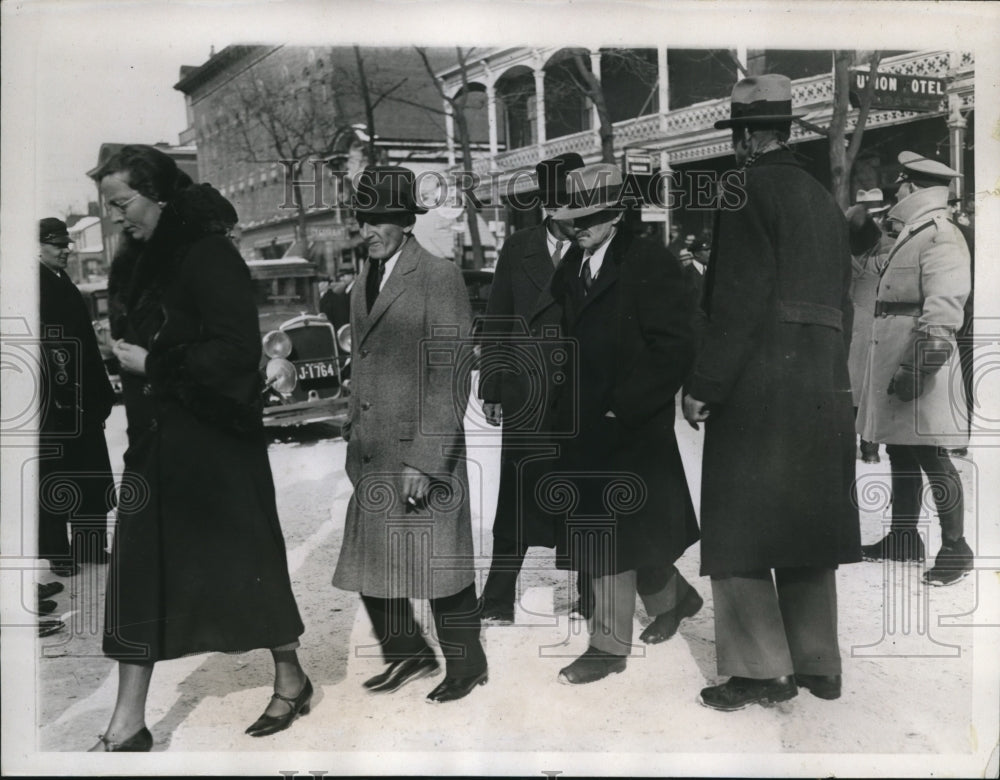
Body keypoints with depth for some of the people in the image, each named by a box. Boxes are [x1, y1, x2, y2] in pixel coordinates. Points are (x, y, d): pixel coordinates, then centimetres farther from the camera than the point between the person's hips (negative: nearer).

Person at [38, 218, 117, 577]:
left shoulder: (67, 288, 16)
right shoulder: (36, 288, -9)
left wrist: (101, 393, 13)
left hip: (82, 399, 8)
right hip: (51, 400, -8)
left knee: (92, 478, 12)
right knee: (53, 477, 2)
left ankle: (90, 545, 22)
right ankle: (57, 552, 10)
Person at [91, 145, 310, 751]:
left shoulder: (209, 257, -15)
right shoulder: (138, 261, 9)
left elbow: (237, 351, -21)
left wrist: (154, 364, -17)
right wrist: (123, 355, 3)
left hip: (213, 442, -7)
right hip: (156, 440, 8)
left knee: (242, 559, 7)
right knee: (137, 571, 5)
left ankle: (291, 679, 29)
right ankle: (128, 725, 14)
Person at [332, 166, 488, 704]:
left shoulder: (439, 278, -11)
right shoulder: (364, 281, 14)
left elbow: (452, 378, -15)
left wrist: (425, 461, -19)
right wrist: (353, 440, 14)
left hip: (424, 452, -7)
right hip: (374, 456, 7)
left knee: (440, 567, 4)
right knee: (370, 564, 12)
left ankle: (466, 666, 24)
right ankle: (407, 654, 32)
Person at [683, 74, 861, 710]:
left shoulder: (750, 192, -8)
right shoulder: (825, 199, 17)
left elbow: (739, 302, -16)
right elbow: (842, 302, 17)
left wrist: (702, 386, -13)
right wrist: (831, 375, 21)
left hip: (759, 383, -8)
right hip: (824, 385, 8)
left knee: (740, 533, -1)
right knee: (808, 524, 14)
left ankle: (762, 670, 1)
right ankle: (819, 665, 21)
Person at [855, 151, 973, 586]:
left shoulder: (941, 237, -11)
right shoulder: (910, 235, 19)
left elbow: (941, 314, -21)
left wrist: (916, 368, -27)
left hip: (920, 360, -10)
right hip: (893, 361, 10)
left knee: (931, 456, -6)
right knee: (900, 453, 14)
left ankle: (955, 549, 3)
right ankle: (903, 538, 24)